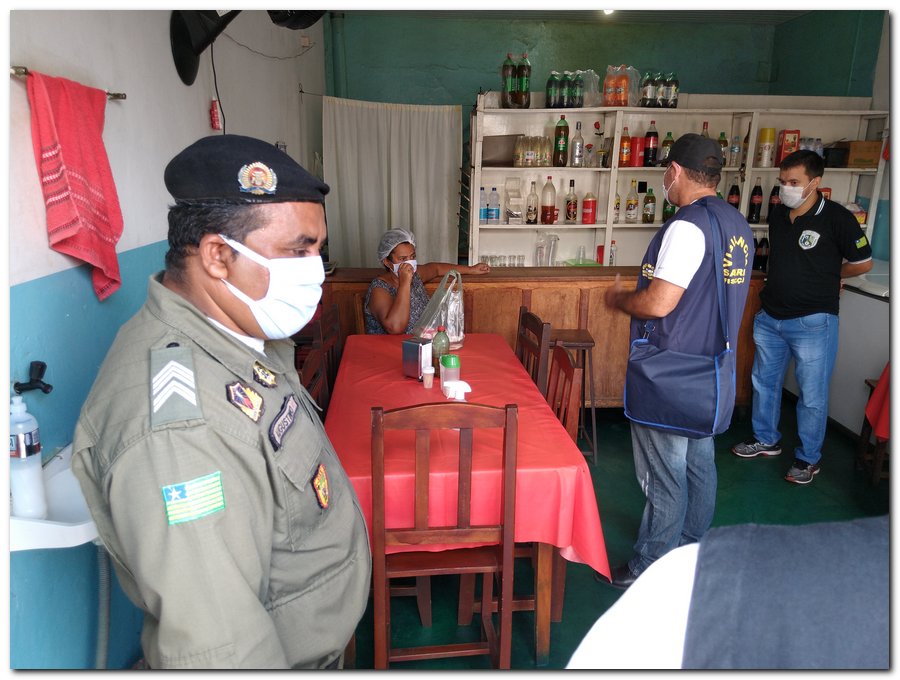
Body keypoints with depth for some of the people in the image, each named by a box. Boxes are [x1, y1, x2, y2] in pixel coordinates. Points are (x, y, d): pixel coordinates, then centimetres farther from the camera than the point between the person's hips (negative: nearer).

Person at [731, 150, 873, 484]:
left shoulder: (837, 218, -14)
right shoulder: (777, 214, 3)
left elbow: (862, 263, -2)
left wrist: (825, 278, 6)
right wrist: (780, 280, 9)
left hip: (813, 322, -6)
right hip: (770, 317, 6)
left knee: (812, 393, 4)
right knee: (764, 381, 17)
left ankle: (808, 458, 21)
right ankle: (766, 439, 36)